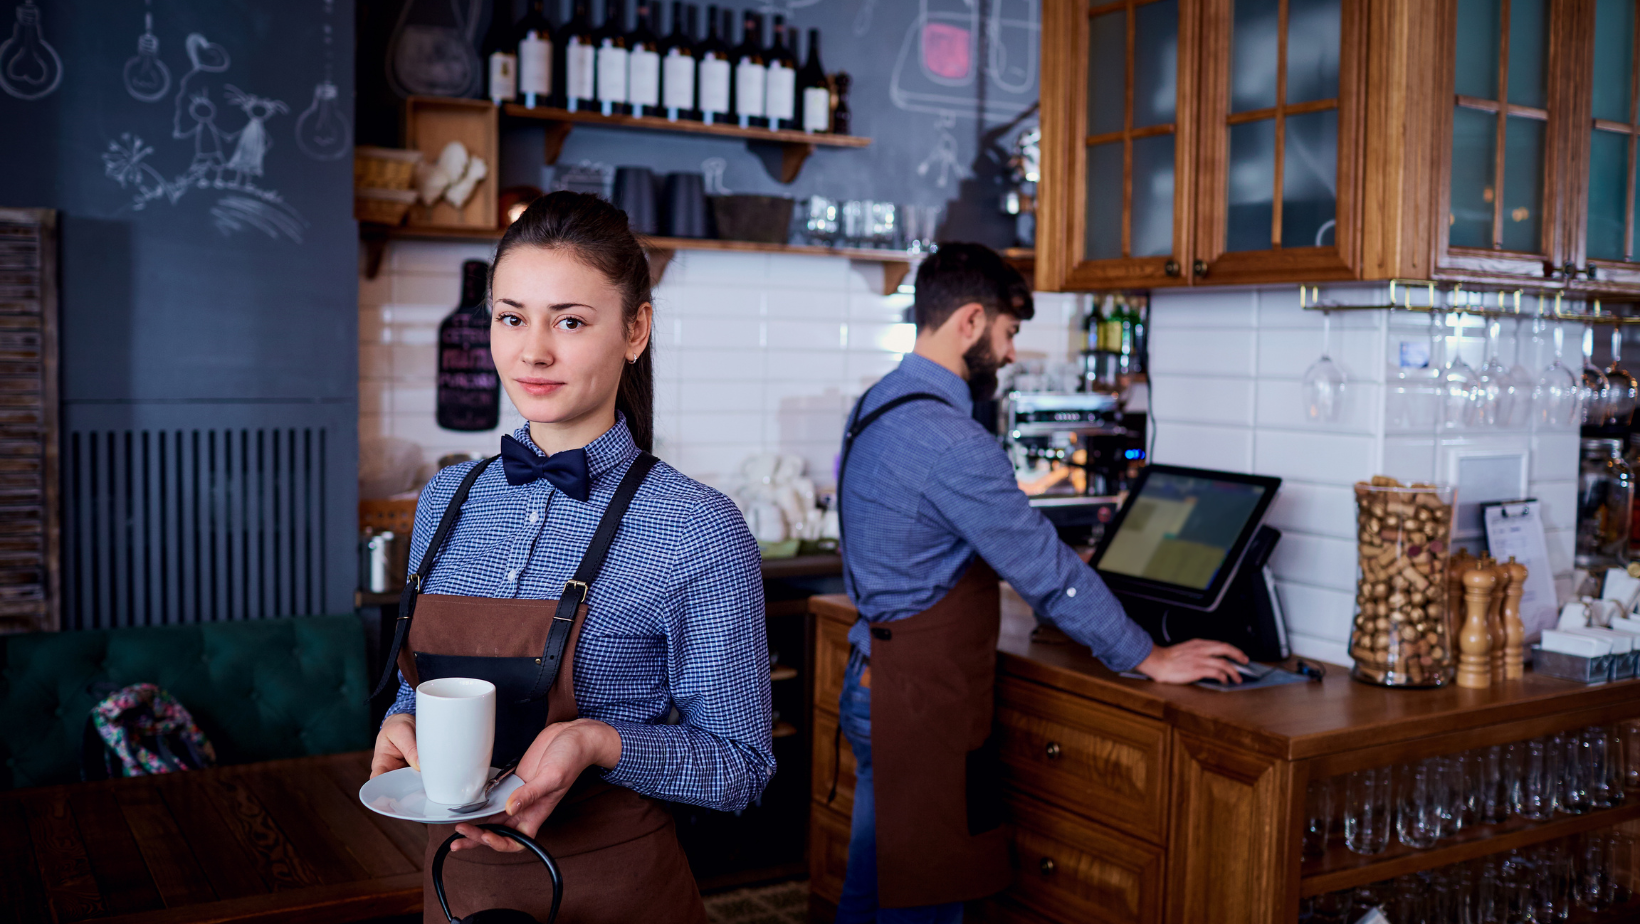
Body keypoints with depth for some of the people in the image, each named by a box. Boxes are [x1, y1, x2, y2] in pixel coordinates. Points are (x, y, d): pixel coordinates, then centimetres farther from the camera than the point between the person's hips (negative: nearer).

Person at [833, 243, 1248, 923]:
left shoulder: (878, 407, 8)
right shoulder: (949, 441, -23)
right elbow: (1046, 570, -18)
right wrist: (1150, 660, -8)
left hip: (875, 682, 10)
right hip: (921, 703, -10)